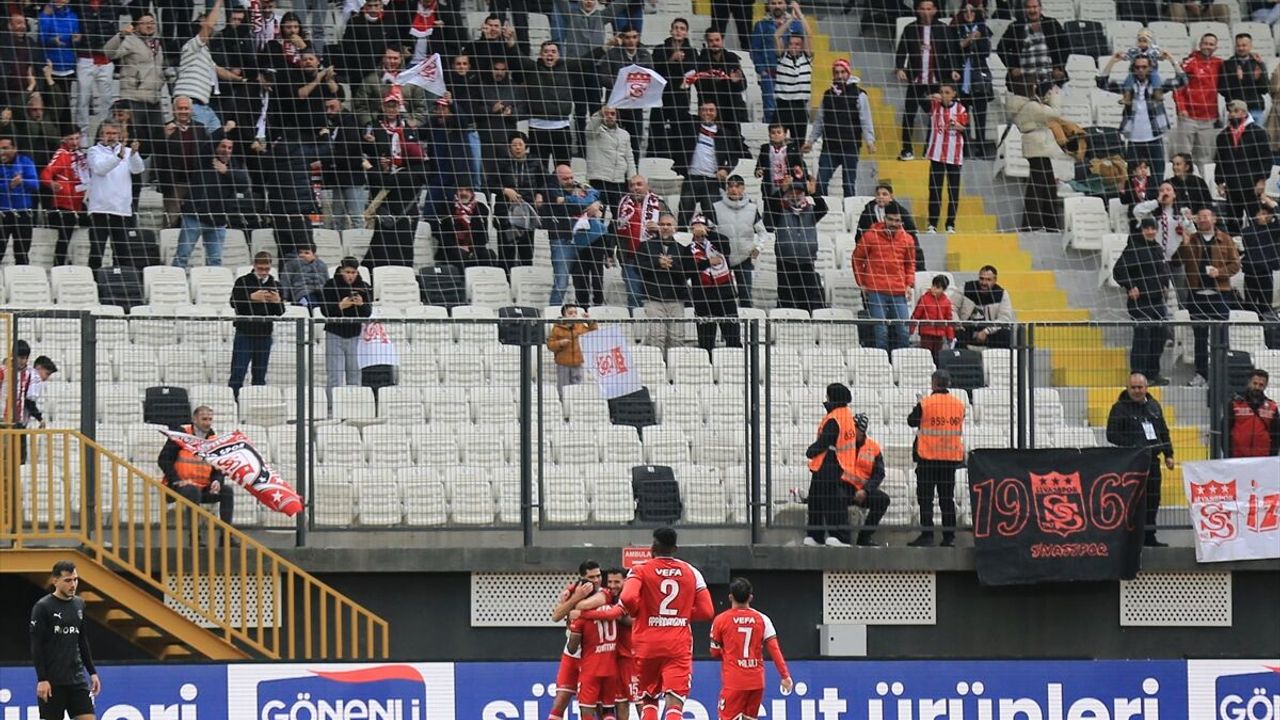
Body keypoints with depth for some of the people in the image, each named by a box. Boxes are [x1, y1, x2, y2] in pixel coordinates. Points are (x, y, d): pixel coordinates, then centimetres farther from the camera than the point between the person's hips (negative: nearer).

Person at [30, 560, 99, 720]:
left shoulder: (79, 605, 10)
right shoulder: (43, 607, -8)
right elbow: (36, 647, -10)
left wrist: (92, 672, 14)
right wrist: (42, 679, -16)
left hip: (77, 679, 5)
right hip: (52, 681, -5)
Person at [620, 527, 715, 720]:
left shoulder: (641, 571, -3)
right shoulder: (691, 572, 5)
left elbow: (628, 598, -21)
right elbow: (707, 611, 3)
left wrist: (635, 612, 1)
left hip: (647, 645, 0)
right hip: (679, 646, 0)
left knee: (648, 700, 18)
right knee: (675, 702, -7)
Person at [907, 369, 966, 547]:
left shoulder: (925, 404, -11)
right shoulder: (959, 405, 2)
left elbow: (912, 421, 4)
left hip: (928, 457, -4)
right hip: (951, 457, 4)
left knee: (925, 497, 0)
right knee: (947, 498, 9)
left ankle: (927, 535, -6)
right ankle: (949, 536, 7)